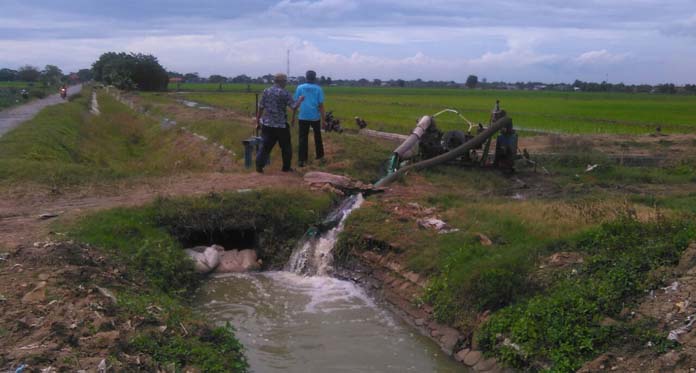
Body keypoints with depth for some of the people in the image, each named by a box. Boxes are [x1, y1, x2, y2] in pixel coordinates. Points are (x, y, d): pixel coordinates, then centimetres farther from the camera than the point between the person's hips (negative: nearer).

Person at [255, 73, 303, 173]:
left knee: (265, 145, 5)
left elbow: (261, 108, 3)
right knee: (286, 146, 12)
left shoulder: (266, 91, 2)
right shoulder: (284, 93, -10)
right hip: (281, 125, -3)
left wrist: (258, 121, 10)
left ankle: (259, 166, -3)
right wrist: (300, 100, 8)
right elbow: (294, 106, -12)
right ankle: (286, 167, 17)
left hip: (267, 124, 4)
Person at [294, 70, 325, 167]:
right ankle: (319, 154, 35)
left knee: (303, 138, -1)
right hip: (315, 117, 1)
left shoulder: (300, 88, 1)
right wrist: (323, 120, 0)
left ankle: (301, 160, -10)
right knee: (317, 135, 22)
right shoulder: (318, 89, 0)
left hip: (303, 117, 0)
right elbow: (321, 105, -4)